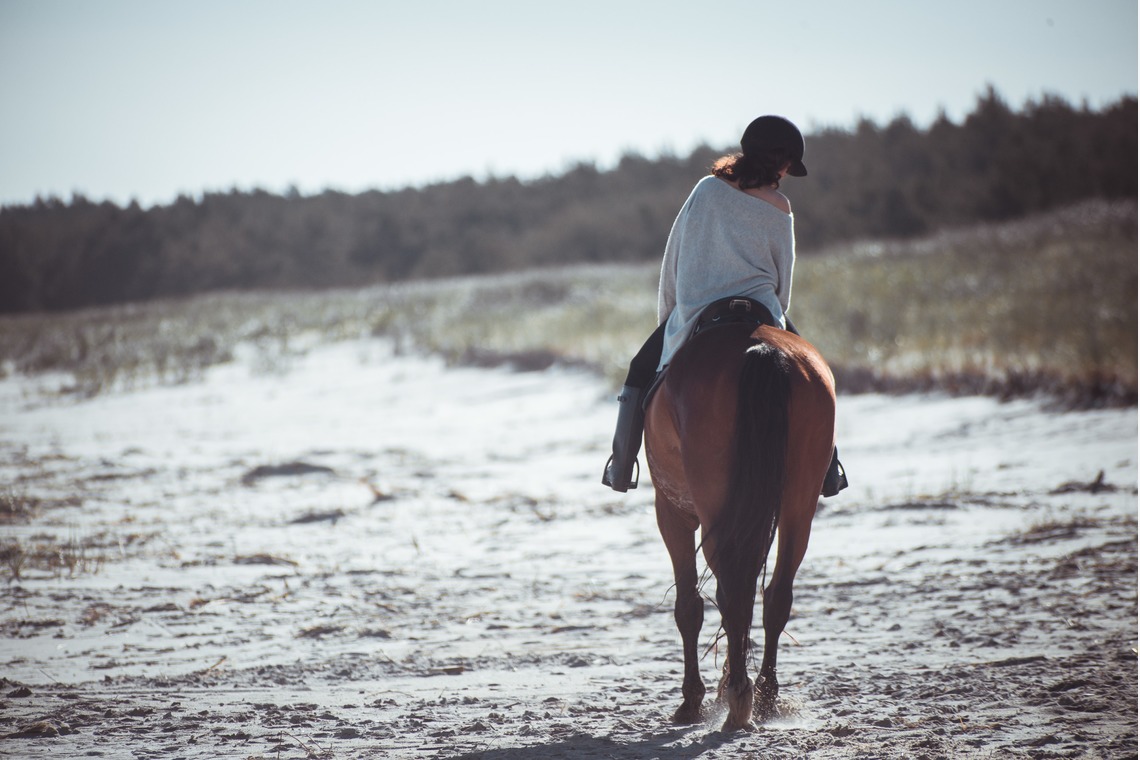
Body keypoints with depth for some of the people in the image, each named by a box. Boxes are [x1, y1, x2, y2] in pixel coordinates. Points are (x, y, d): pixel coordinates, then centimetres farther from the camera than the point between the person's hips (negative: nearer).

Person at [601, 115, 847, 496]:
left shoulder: (707, 190, 1)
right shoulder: (779, 209, -2)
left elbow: (672, 260, 6)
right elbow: (783, 279, 7)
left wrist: (668, 315, 19)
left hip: (692, 317, 1)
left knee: (641, 369, 20)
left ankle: (621, 465, 12)